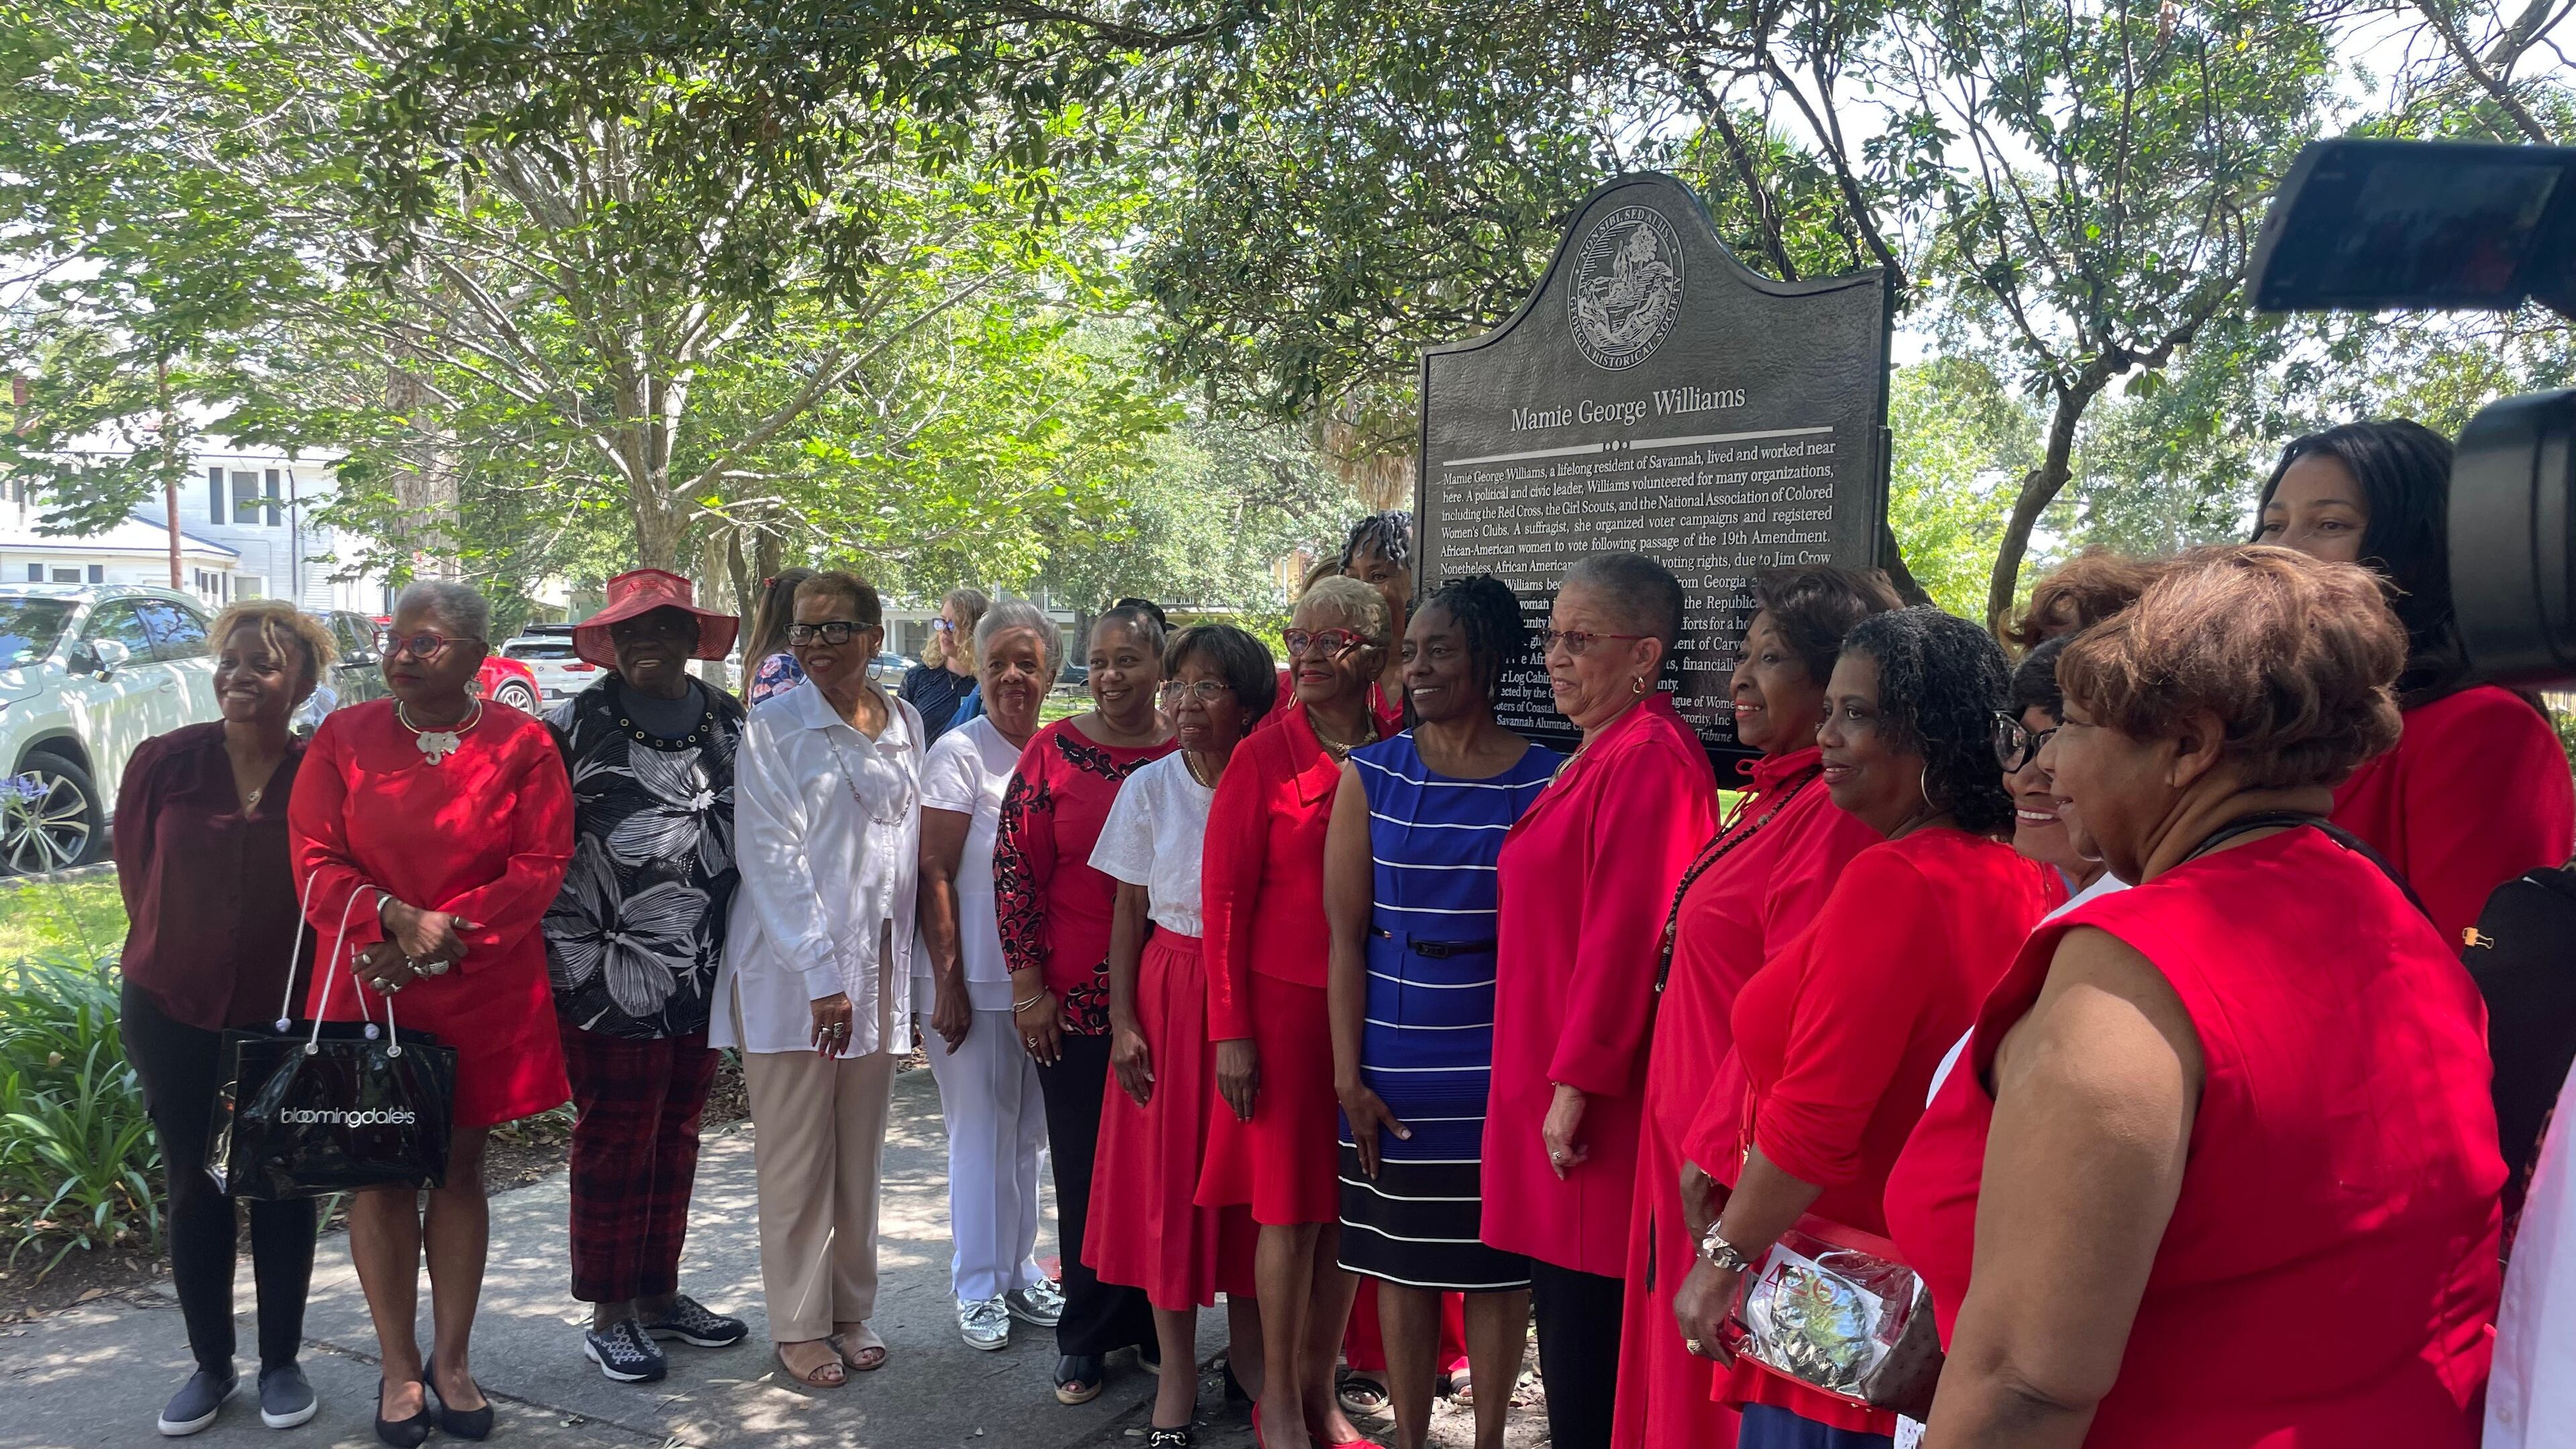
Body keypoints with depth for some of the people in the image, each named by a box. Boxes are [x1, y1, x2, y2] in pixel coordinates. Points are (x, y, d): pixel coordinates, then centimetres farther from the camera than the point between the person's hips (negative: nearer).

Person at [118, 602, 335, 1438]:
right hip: (172, 1014, 2)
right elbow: (136, 873, 6)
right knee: (193, 1189, 11)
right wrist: (179, 956, 12)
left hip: (287, 1017, -2)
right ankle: (211, 1365, 26)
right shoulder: (163, 762, -7)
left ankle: (282, 1364, 23)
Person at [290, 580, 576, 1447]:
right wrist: (394, 915, -18)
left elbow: (541, 865, -6)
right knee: (380, 1172, 6)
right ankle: (398, 1367, 19)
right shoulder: (344, 738, 2)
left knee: (461, 1169, 9)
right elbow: (315, 858, -1)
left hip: (485, 993, -1)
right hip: (369, 988, 1)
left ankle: (453, 1361, 21)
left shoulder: (523, 743, -2)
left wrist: (441, 937, -14)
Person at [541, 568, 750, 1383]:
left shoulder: (733, 728, 8)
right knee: (613, 1146, 4)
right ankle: (608, 1316, 18)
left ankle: (659, 1294, 29)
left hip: (705, 977, 4)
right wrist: (580, 960, -10)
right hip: (609, 980, -4)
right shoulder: (575, 727, -4)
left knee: (675, 1138, 15)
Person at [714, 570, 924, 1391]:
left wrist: (896, 970, 7)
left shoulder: (906, 725, 9)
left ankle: (852, 1312, 24)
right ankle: (799, 1327, 16)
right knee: (798, 1160, 3)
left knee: (860, 1155, 11)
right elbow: (773, 859, -11)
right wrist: (820, 974, -17)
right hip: (790, 974, -4)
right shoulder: (775, 729, -6)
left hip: (878, 969, 4)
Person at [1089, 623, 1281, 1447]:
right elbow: (1128, 914, 2)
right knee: (1165, 1177, 4)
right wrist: (1123, 1020, -3)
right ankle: (1177, 1371, 18)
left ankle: (1248, 1347, 28)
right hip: (1168, 993, 1)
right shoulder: (1149, 789, -1)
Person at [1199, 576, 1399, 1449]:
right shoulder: (1264, 758, -6)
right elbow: (1224, 900, -5)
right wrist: (1231, 1031, -8)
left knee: (1347, 1207, 11)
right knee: (1290, 1204, 4)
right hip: (1284, 1006, -3)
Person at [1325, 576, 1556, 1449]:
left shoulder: (1549, 782, -3)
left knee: (1497, 1259, 9)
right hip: (1394, 1062, 1)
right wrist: (1349, 1075, -5)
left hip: (1502, 1062, -1)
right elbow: (1345, 935, -1)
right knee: (1403, 1256, 10)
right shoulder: (1371, 775, 0)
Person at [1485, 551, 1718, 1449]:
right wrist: (1559, 1079, 17)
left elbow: (1623, 934, -21)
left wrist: (1576, 1084, -19)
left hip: (1592, 1104, -10)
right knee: (1565, 1316, 16)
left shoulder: (1647, 758, -16)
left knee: (1590, 1332, -1)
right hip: (1554, 1081, 10)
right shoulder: (1601, 753, 15)